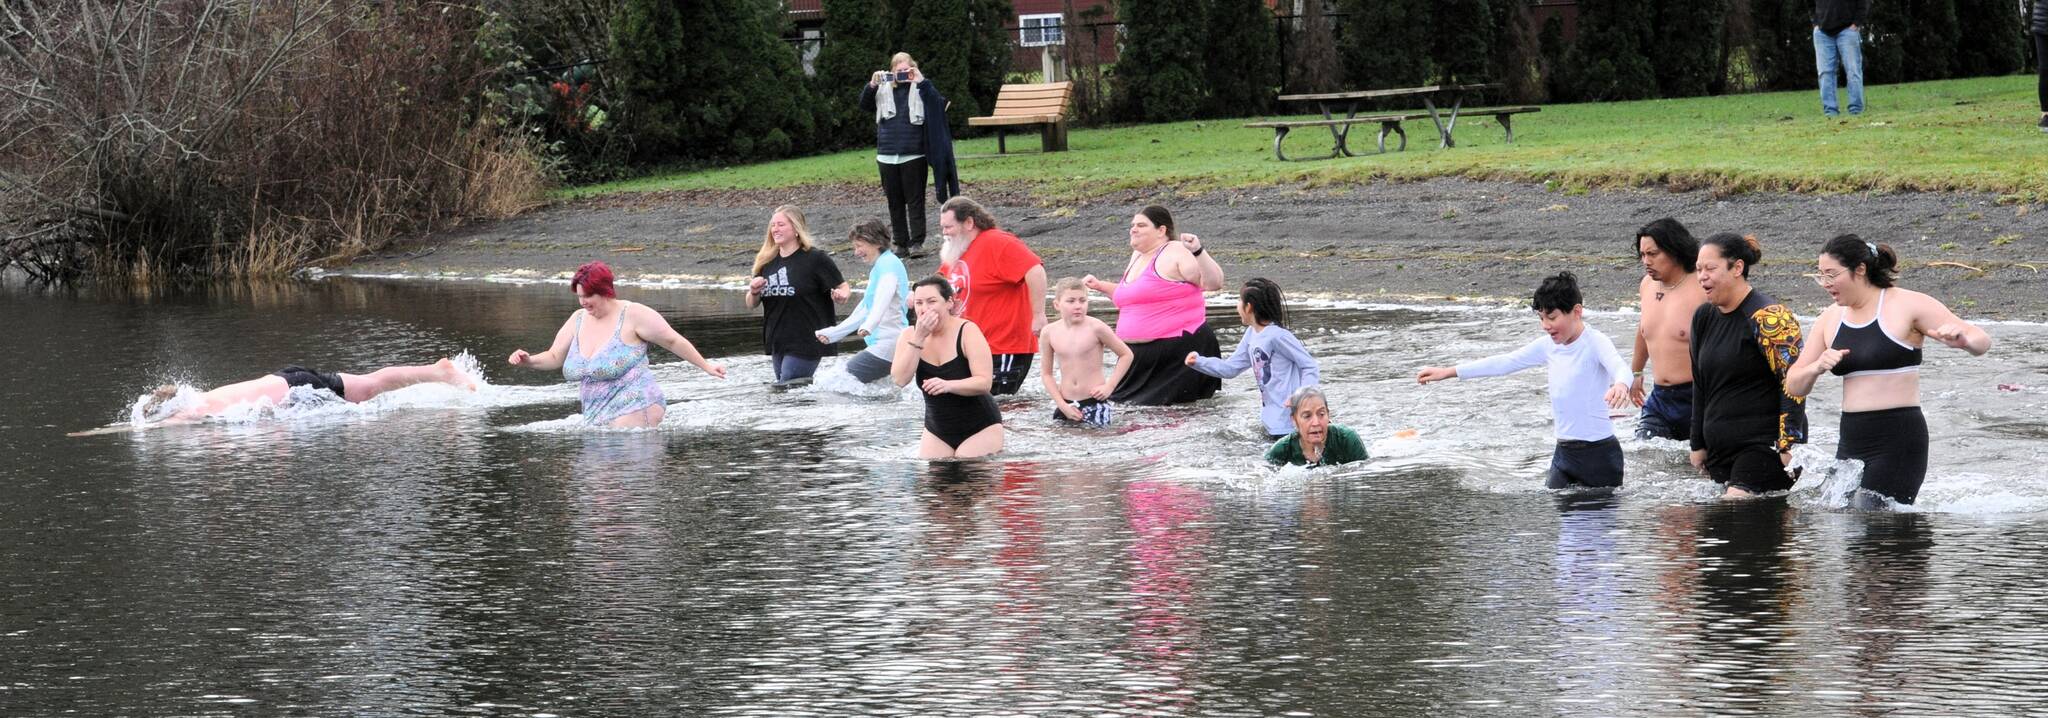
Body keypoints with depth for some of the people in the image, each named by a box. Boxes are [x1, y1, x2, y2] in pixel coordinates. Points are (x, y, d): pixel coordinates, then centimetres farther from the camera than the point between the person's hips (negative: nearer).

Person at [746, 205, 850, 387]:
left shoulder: (815, 259, -8)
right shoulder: (767, 263, 10)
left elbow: (844, 288, -5)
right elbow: (750, 304, 17)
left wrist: (841, 295, -29)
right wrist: (754, 291, -7)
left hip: (805, 343, -7)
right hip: (777, 343, 7)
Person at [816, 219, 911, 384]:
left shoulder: (888, 264, -9)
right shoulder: (879, 267, 24)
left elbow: (883, 299, -29)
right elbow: (863, 311, 33)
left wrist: (868, 326, -45)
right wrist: (833, 333, 33)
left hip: (887, 345, -10)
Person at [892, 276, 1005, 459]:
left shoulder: (968, 331, -15)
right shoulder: (909, 336, -3)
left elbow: (985, 382, -22)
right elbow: (900, 379, -18)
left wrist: (948, 385, -39)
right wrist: (919, 338, -24)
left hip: (980, 428, -4)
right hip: (937, 433, 4)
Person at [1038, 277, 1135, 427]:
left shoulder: (1095, 328, -10)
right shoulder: (1049, 333, -2)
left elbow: (1126, 355, 0)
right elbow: (1046, 374, 5)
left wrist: (1109, 386, -6)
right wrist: (1062, 405, -4)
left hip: (1094, 401, -3)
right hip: (1066, 403, 3)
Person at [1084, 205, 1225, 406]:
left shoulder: (1175, 253, -10)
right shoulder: (1138, 256, 16)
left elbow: (1214, 283, -19)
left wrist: (1198, 252, -30)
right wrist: (1101, 286, 24)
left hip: (1178, 349, -9)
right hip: (1142, 355, 9)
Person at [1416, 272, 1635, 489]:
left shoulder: (1596, 342, -13)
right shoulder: (1547, 346, 7)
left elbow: (1619, 367, -32)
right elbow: (1505, 363, 15)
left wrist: (1621, 384, -59)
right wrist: (1447, 372, 17)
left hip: (1599, 453, -6)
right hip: (1564, 453, 6)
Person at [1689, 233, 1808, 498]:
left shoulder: (1768, 317, -11)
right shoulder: (1703, 317, 14)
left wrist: (1789, 444, -22)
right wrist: (1698, 444, 22)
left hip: (1766, 446, -8)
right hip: (1720, 451, 8)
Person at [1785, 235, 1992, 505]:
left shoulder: (1908, 305, -4)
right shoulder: (1830, 319, 13)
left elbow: (1981, 342, -5)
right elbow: (1794, 386, 14)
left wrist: (1962, 339, -29)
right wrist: (1817, 367, -8)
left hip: (1898, 442, -7)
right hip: (1851, 440, 7)